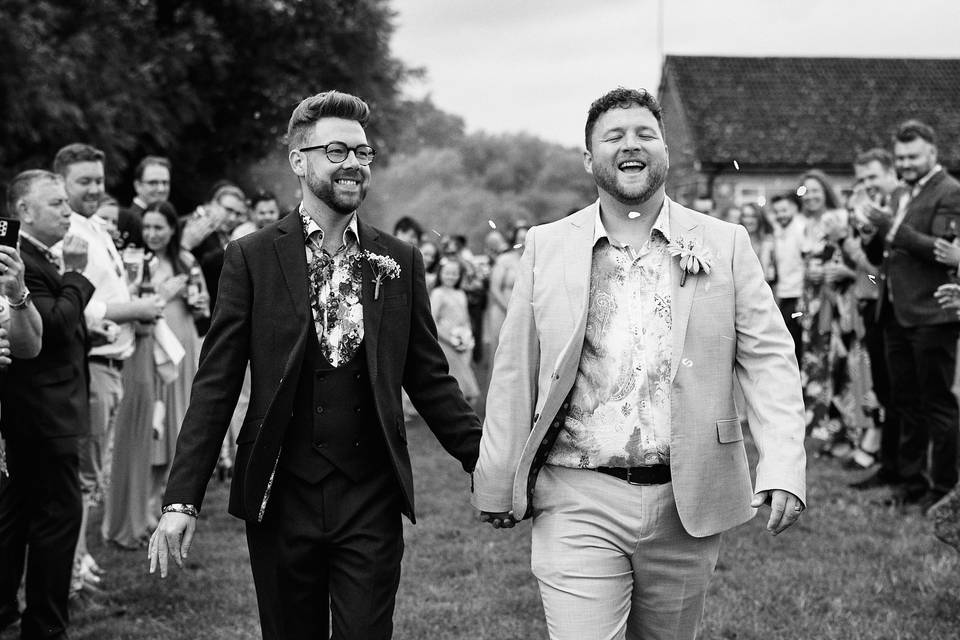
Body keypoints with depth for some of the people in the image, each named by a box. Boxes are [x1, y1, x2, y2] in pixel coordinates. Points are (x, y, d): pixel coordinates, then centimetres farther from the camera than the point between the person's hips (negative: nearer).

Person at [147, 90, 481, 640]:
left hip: (370, 503, 1)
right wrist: (182, 499, -9)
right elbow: (216, 384, -3)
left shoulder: (400, 262, 4)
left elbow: (430, 381, 8)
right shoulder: (252, 258, -1)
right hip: (280, 499, -1)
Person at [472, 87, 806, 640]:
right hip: (578, 503, -1)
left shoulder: (726, 244, 3)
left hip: (686, 507, 1)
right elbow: (515, 374, 7)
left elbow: (769, 357, -1)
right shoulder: (546, 247, 4)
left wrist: (783, 469, -13)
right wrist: (498, 484, 6)